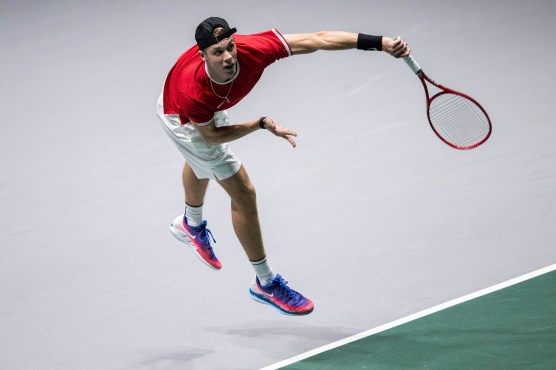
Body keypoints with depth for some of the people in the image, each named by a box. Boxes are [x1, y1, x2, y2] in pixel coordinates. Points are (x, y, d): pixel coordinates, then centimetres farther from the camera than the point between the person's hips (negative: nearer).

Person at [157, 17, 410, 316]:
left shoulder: (252, 49, -43)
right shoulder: (193, 91, -48)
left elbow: (318, 39, -43)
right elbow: (211, 136, -28)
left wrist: (379, 42, -51)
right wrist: (261, 124, -38)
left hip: (211, 107, 6)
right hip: (183, 119, -6)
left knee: (203, 163, 36)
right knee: (243, 192, -9)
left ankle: (191, 225, 71)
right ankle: (265, 284, 11)